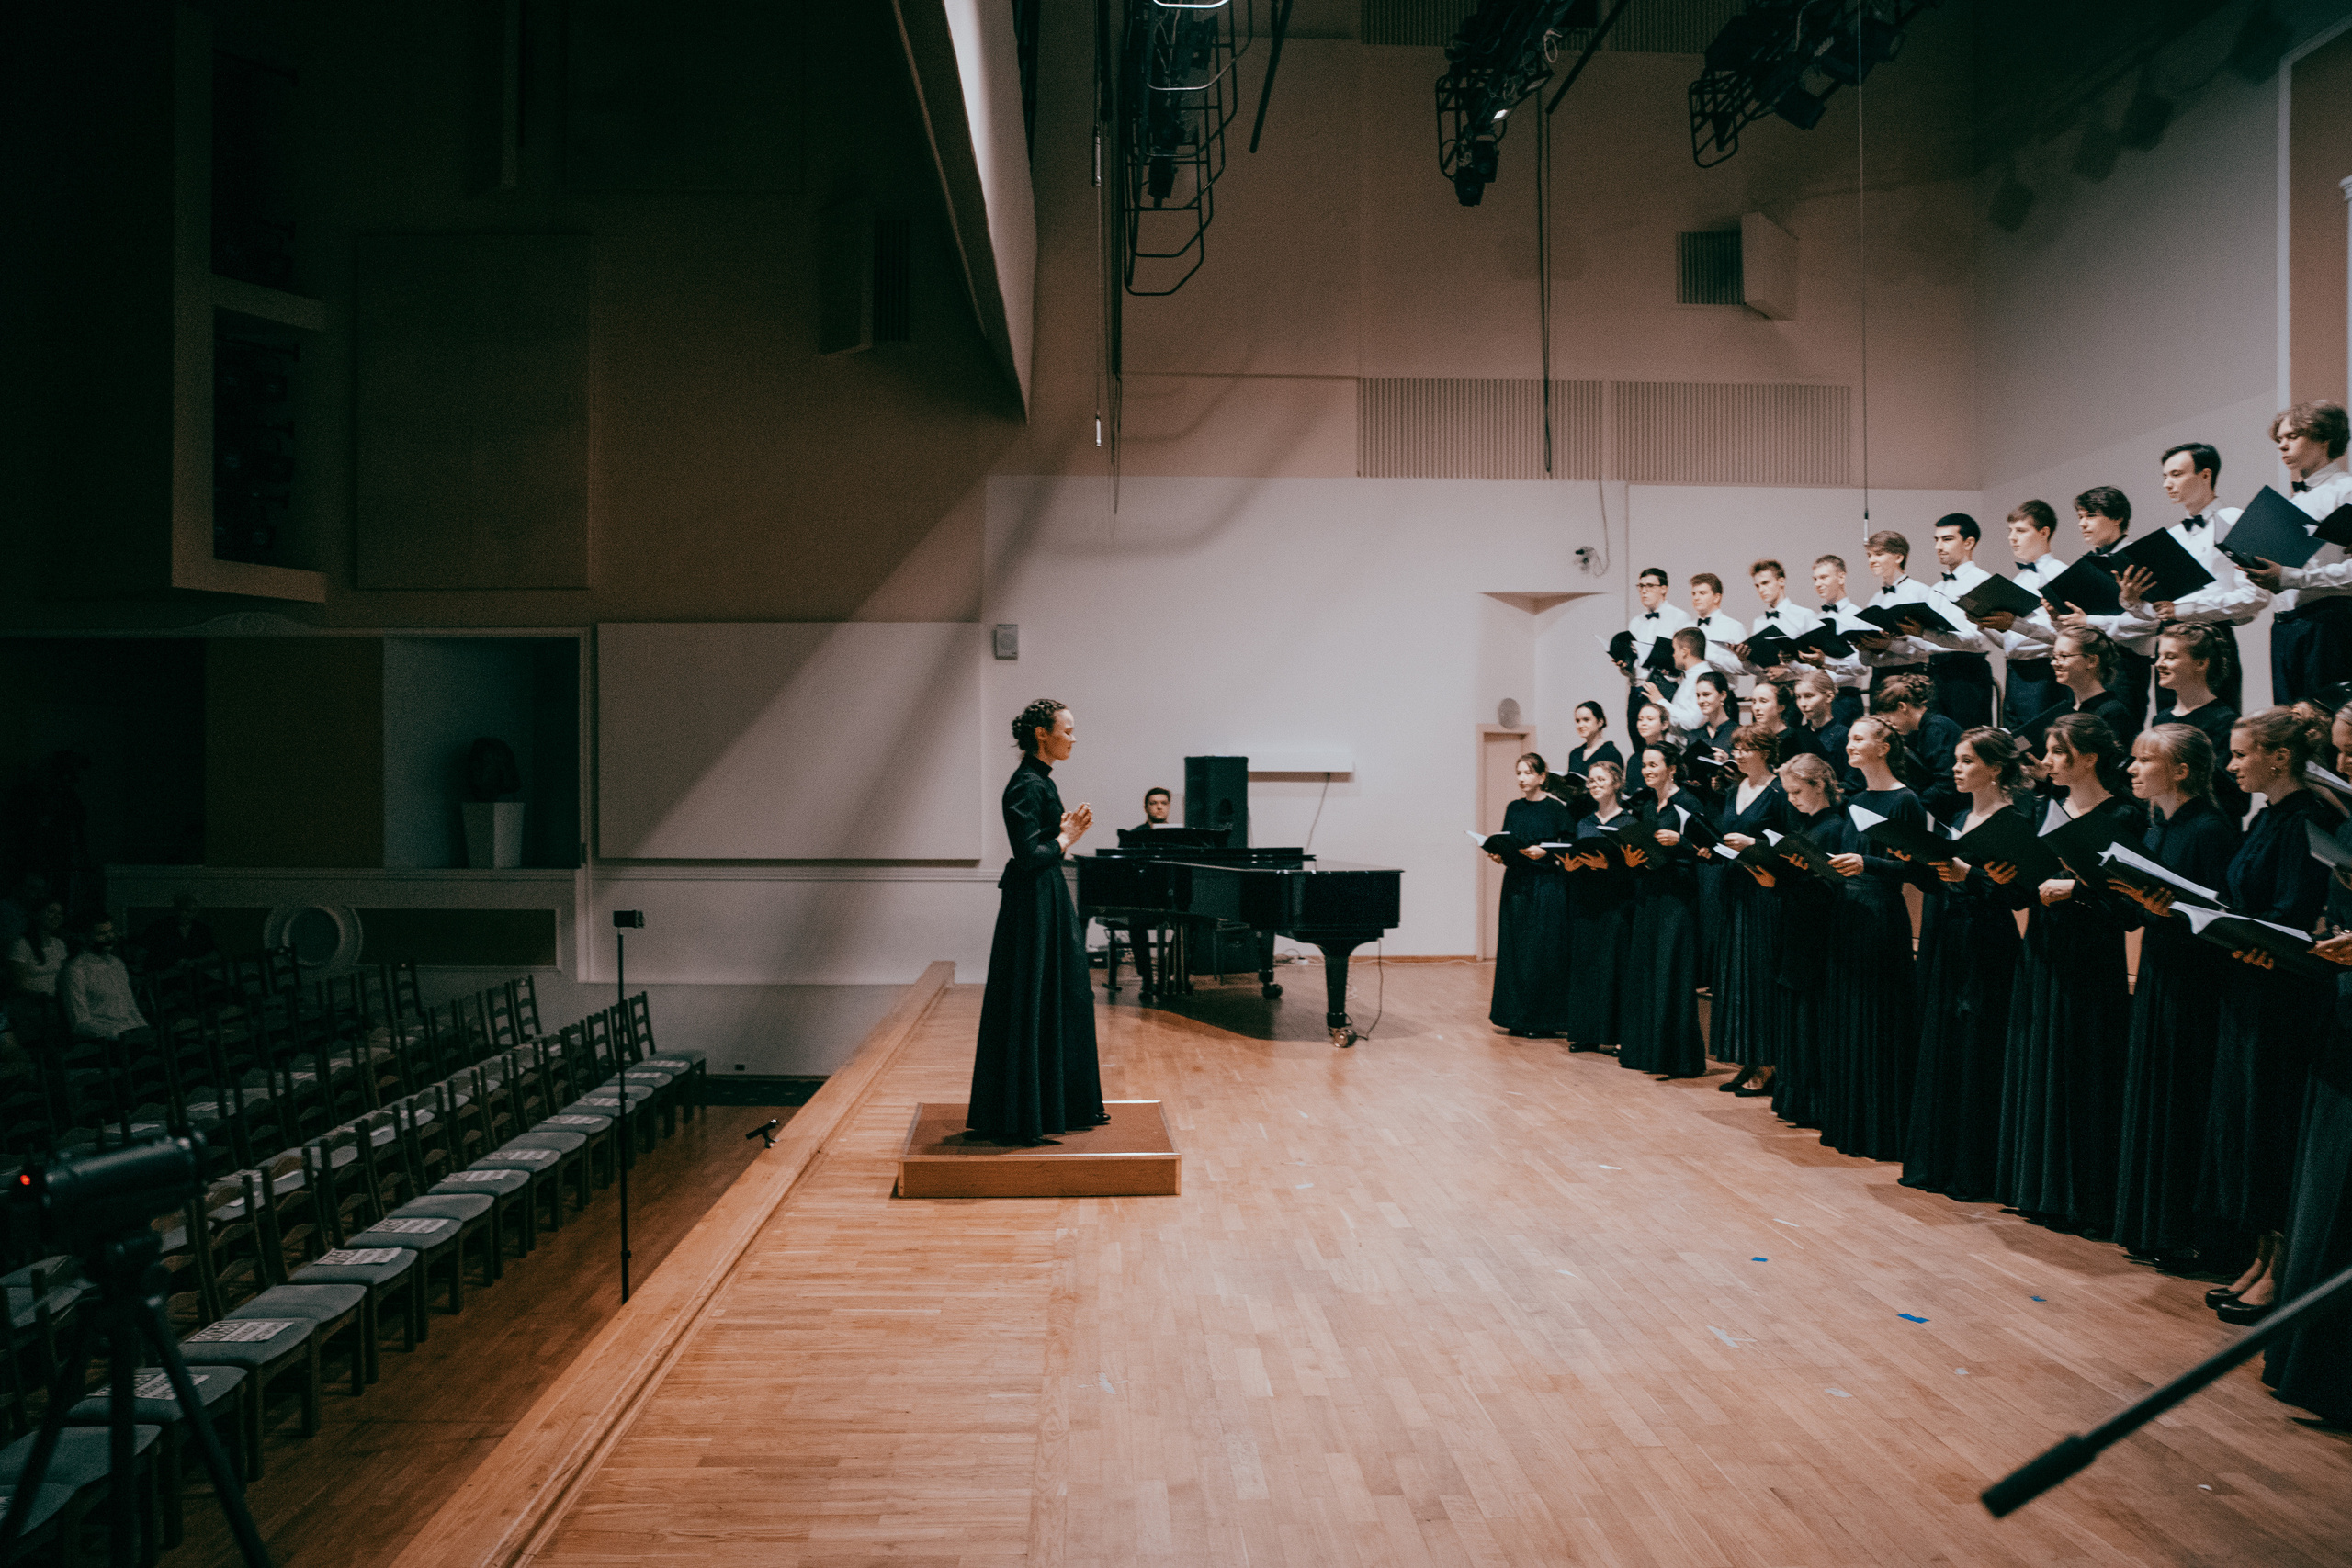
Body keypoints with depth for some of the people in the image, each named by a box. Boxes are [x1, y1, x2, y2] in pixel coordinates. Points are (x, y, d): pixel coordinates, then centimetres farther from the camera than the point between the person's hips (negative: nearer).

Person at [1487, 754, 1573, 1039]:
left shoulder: (1556, 809, -4)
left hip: (1546, 886, -5)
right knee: (1514, 949, 6)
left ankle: (1540, 1020, 5)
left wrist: (1544, 852, -21)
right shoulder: (1513, 809, 12)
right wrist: (1499, 855, -4)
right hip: (1516, 884, 5)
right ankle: (1517, 1018, 14)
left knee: (1542, 951, -3)